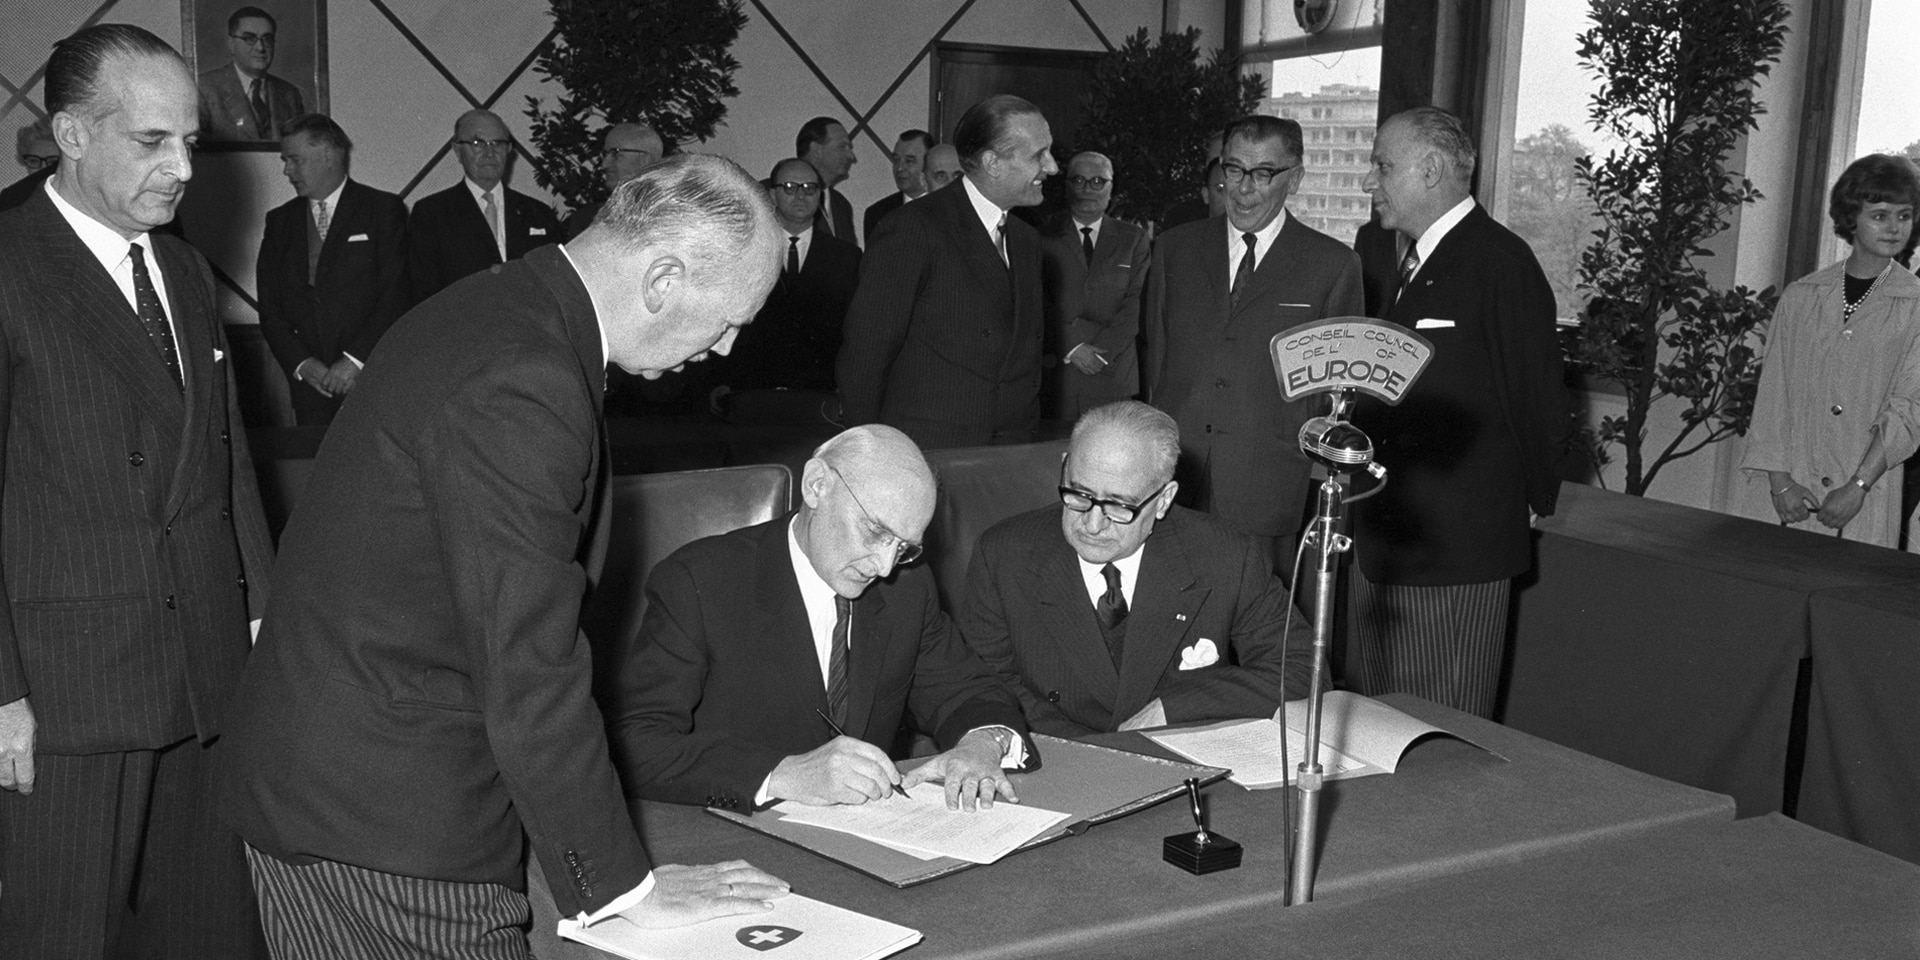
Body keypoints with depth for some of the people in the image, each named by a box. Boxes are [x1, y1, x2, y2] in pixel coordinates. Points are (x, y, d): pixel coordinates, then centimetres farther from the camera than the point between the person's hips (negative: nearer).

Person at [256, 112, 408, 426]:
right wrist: (302, 364, -5)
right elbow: (270, 309, 10)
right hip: (309, 384, 3)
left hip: (374, 377, -3)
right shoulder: (279, 221, 15)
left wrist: (355, 360, -13)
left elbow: (396, 296, -6)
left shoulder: (383, 209, 2)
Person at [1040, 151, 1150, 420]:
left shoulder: (1133, 239, 11)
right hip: (1057, 374, -1)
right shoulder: (1044, 239, 8)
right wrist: (1071, 348, -13)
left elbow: (1136, 303, 1)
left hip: (1114, 373, 1)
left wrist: (1102, 349, -11)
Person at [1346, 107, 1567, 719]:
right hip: (1384, 541, 9)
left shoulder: (1501, 264, -14)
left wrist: (1533, 501, -2)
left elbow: (1538, 399, -11)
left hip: (1458, 550, -9)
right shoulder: (1408, 261, 15)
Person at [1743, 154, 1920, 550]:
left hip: (1870, 499, -2)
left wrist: (1859, 486, -12)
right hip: (1799, 493, 2)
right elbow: (1773, 391, 5)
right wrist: (1779, 479, -3)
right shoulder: (1800, 297, 6)